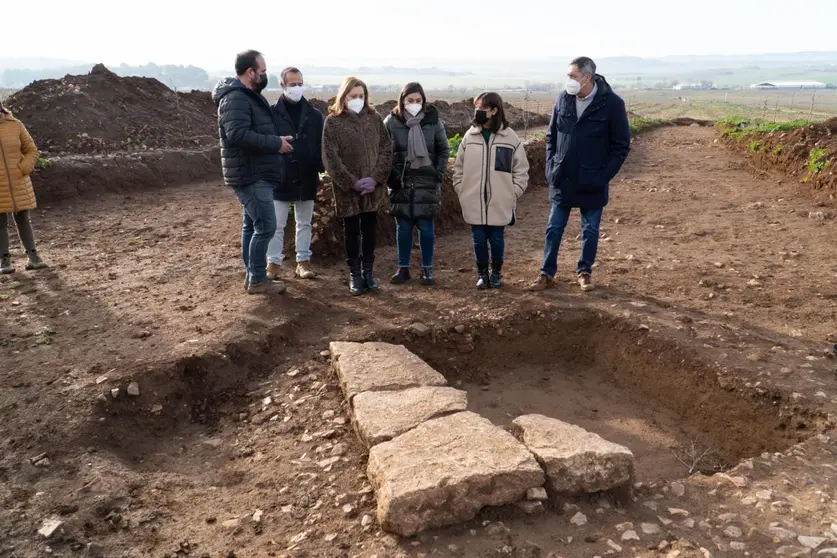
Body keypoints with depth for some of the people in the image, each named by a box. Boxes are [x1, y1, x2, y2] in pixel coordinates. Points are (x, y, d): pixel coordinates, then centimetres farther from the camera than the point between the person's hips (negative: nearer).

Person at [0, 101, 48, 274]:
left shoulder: (15, 125, 0)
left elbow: (31, 150, 6)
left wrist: (24, 169, -9)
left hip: (18, 184, 1)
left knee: (23, 220, 6)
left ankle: (33, 257, 10)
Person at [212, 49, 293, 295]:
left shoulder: (249, 96, 17)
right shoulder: (236, 98, -17)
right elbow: (238, 134, -29)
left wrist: (276, 141, 10)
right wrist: (276, 143, -24)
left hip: (255, 173, 11)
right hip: (250, 174, -11)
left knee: (252, 225, 14)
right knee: (265, 225, -9)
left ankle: (253, 275, 22)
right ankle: (257, 280, 1)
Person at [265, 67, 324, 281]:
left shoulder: (314, 115, 3)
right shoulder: (272, 114, -5)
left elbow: (321, 145, 5)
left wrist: (320, 171, -2)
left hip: (306, 180, 3)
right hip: (280, 179, -2)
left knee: (304, 223, 12)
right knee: (276, 225, 4)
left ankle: (303, 262, 21)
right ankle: (273, 263, 15)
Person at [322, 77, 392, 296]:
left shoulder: (374, 118, 5)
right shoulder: (333, 121, -4)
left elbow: (386, 149, 3)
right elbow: (330, 157, -9)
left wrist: (376, 178, -10)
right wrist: (353, 182, -14)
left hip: (373, 187, 3)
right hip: (347, 189, -2)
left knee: (370, 229, 10)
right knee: (351, 231, 7)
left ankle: (368, 271, 21)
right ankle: (355, 274, 17)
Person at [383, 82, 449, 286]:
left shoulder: (433, 121, -2)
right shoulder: (391, 121, -3)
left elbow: (444, 150, 6)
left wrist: (438, 174, -3)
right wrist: (391, 176, -6)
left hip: (427, 184, 0)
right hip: (401, 184, 0)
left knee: (426, 228, 5)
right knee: (403, 227, 8)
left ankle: (427, 269, 17)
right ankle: (403, 268, 19)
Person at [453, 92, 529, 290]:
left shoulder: (510, 137, -4)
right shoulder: (469, 136, 2)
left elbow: (521, 170, 1)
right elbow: (459, 168, 9)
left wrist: (512, 194, -5)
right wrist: (462, 191, 3)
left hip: (500, 204, -2)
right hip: (474, 203, 2)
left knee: (497, 240, 8)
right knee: (479, 240, 9)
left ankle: (496, 273, 28)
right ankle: (482, 273, 27)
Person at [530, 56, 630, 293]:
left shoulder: (612, 104, -11)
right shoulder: (562, 100, 0)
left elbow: (622, 145, -6)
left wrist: (603, 176, -12)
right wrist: (551, 167, 2)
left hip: (592, 184, -3)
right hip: (562, 181, 3)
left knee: (590, 231, 11)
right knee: (554, 228, 8)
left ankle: (585, 272, 27)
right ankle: (547, 273, 19)